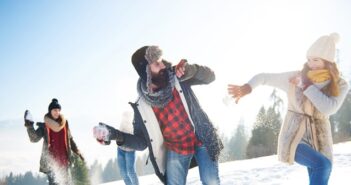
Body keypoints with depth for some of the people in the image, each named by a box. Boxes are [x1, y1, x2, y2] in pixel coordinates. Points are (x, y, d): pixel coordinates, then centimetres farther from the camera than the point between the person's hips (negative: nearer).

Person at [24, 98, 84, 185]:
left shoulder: (64, 124, 10)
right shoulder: (44, 126, 0)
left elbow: (70, 139, 21)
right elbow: (34, 138, -12)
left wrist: (77, 152, 20)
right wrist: (30, 126, -24)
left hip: (63, 160, 4)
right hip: (51, 161, -4)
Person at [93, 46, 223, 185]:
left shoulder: (178, 77, -14)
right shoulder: (141, 106, -14)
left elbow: (209, 77, -10)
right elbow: (142, 143, -9)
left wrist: (190, 69, -31)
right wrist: (117, 136, -27)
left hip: (202, 141, 0)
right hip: (176, 150, 0)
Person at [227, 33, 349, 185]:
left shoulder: (340, 85, -3)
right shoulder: (294, 77, -7)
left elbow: (329, 108, -21)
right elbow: (263, 77, -3)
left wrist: (306, 85, -20)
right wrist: (246, 88, -22)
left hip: (319, 140, 4)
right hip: (294, 138, -3)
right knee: (322, 164, -29)